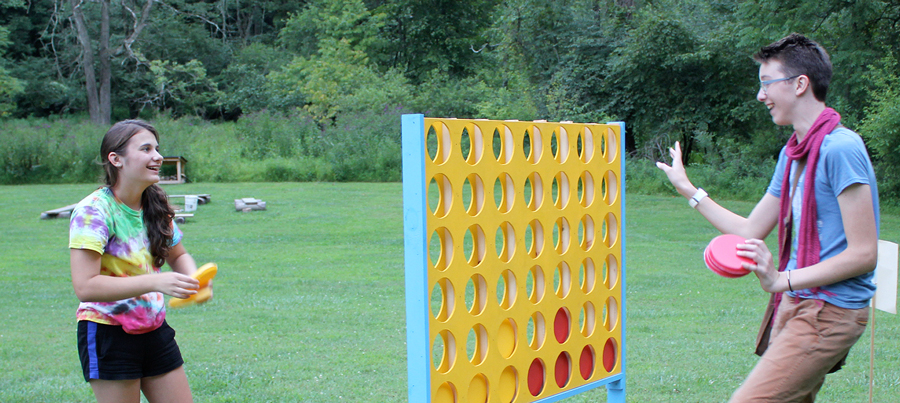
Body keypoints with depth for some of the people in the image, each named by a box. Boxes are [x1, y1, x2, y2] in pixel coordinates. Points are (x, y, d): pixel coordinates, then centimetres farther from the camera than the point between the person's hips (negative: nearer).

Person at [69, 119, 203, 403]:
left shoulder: (155, 206, 3)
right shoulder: (94, 211, -17)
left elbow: (178, 256, 19)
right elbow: (84, 286, -26)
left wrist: (193, 280, -4)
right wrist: (156, 282, -33)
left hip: (155, 330, 7)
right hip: (108, 336, -6)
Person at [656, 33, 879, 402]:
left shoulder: (840, 148, -15)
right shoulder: (793, 153, 15)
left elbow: (864, 254, -18)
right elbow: (751, 231, 21)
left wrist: (782, 280, -23)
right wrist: (688, 189, 24)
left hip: (829, 312, -9)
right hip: (794, 305, 9)